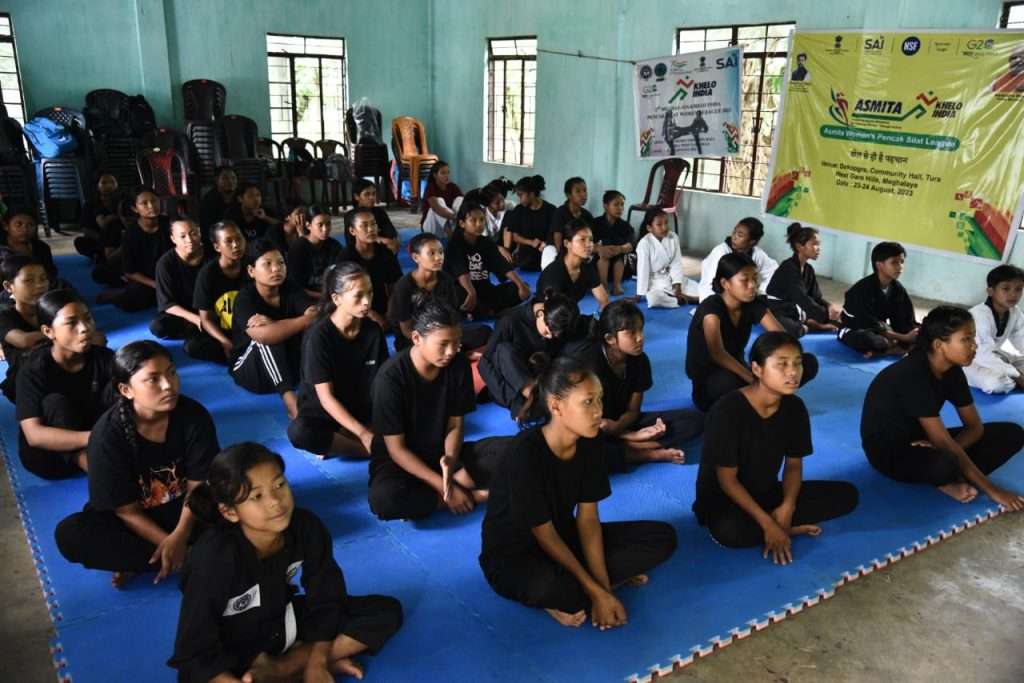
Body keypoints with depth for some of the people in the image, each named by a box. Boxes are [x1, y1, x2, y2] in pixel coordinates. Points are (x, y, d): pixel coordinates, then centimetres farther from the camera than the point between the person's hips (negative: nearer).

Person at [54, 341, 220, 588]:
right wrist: (168, 544, -27)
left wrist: (180, 536, -29)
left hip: (185, 511, 1)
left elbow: (198, 486, -14)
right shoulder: (108, 433, -22)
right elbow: (127, 510, -17)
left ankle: (139, 561, -18)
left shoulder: (194, 416, -18)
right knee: (69, 533, -28)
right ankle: (185, 557, -23)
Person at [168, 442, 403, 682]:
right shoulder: (213, 559, -30)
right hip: (233, 652, -4)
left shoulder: (307, 528, -22)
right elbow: (195, 656, -27)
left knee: (387, 612, -7)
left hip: (284, 622, 5)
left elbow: (325, 602, -9)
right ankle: (298, 664, -13)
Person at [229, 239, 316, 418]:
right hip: (249, 370, -3)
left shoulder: (291, 290, -5)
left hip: (288, 365, 3)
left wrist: (273, 324, -35)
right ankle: (289, 398, -39)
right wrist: (305, 320, -37)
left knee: (313, 331, -20)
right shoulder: (245, 297, -18)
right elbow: (262, 335, -37)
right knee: (265, 338, -34)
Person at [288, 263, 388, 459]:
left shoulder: (374, 331, -5)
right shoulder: (318, 336, -17)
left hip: (363, 412, 4)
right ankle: (373, 449, -21)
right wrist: (363, 434, -29)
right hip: (323, 413, -4)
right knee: (299, 432, -37)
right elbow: (326, 398, -20)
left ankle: (335, 442, -13)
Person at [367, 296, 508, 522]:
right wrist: (443, 485, -25)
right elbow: (396, 449, -18)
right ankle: (470, 494, -21)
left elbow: (455, 425, -3)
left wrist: (450, 459, -26)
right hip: (401, 461, -3)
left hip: (442, 455, 4)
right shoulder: (391, 377, -23)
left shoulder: (459, 365, -10)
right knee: (383, 497, -38)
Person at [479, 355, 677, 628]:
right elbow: (544, 534, -23)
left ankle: (572, 597, -8)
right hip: (512, 557, -7)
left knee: (662, 537, -4)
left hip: (564, 539, 7)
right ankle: (566, 598, -6)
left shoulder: (588, 443, -9)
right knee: (557, 587, -43)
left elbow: (587, 517, -6)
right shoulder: (526, 452, -29)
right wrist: (598, 591, -20)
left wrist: (601, 588, -14)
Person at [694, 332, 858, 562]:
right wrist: (767, 523, -25)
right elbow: (727, 479, -21)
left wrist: (787, 506, -17)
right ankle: (786, 528, -10)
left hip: (767, 493, 6)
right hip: (724, 500, -5)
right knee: (731, 531, -39)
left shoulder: (794, 407, -7)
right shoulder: (728, 410, -25)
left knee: (847, 494, -6)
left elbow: (793, 465, 2)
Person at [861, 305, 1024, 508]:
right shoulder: (911, 376, -28)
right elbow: (944, 442, -27)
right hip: (887, 450, -8)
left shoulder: (952, 371, -3)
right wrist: (991, 489, -22)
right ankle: (945, 479, -7)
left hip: (921, 441, 9)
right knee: (945, 463, -41)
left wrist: (948, 452, -20)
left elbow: (975, 427, 2)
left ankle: (949, 479, -12)